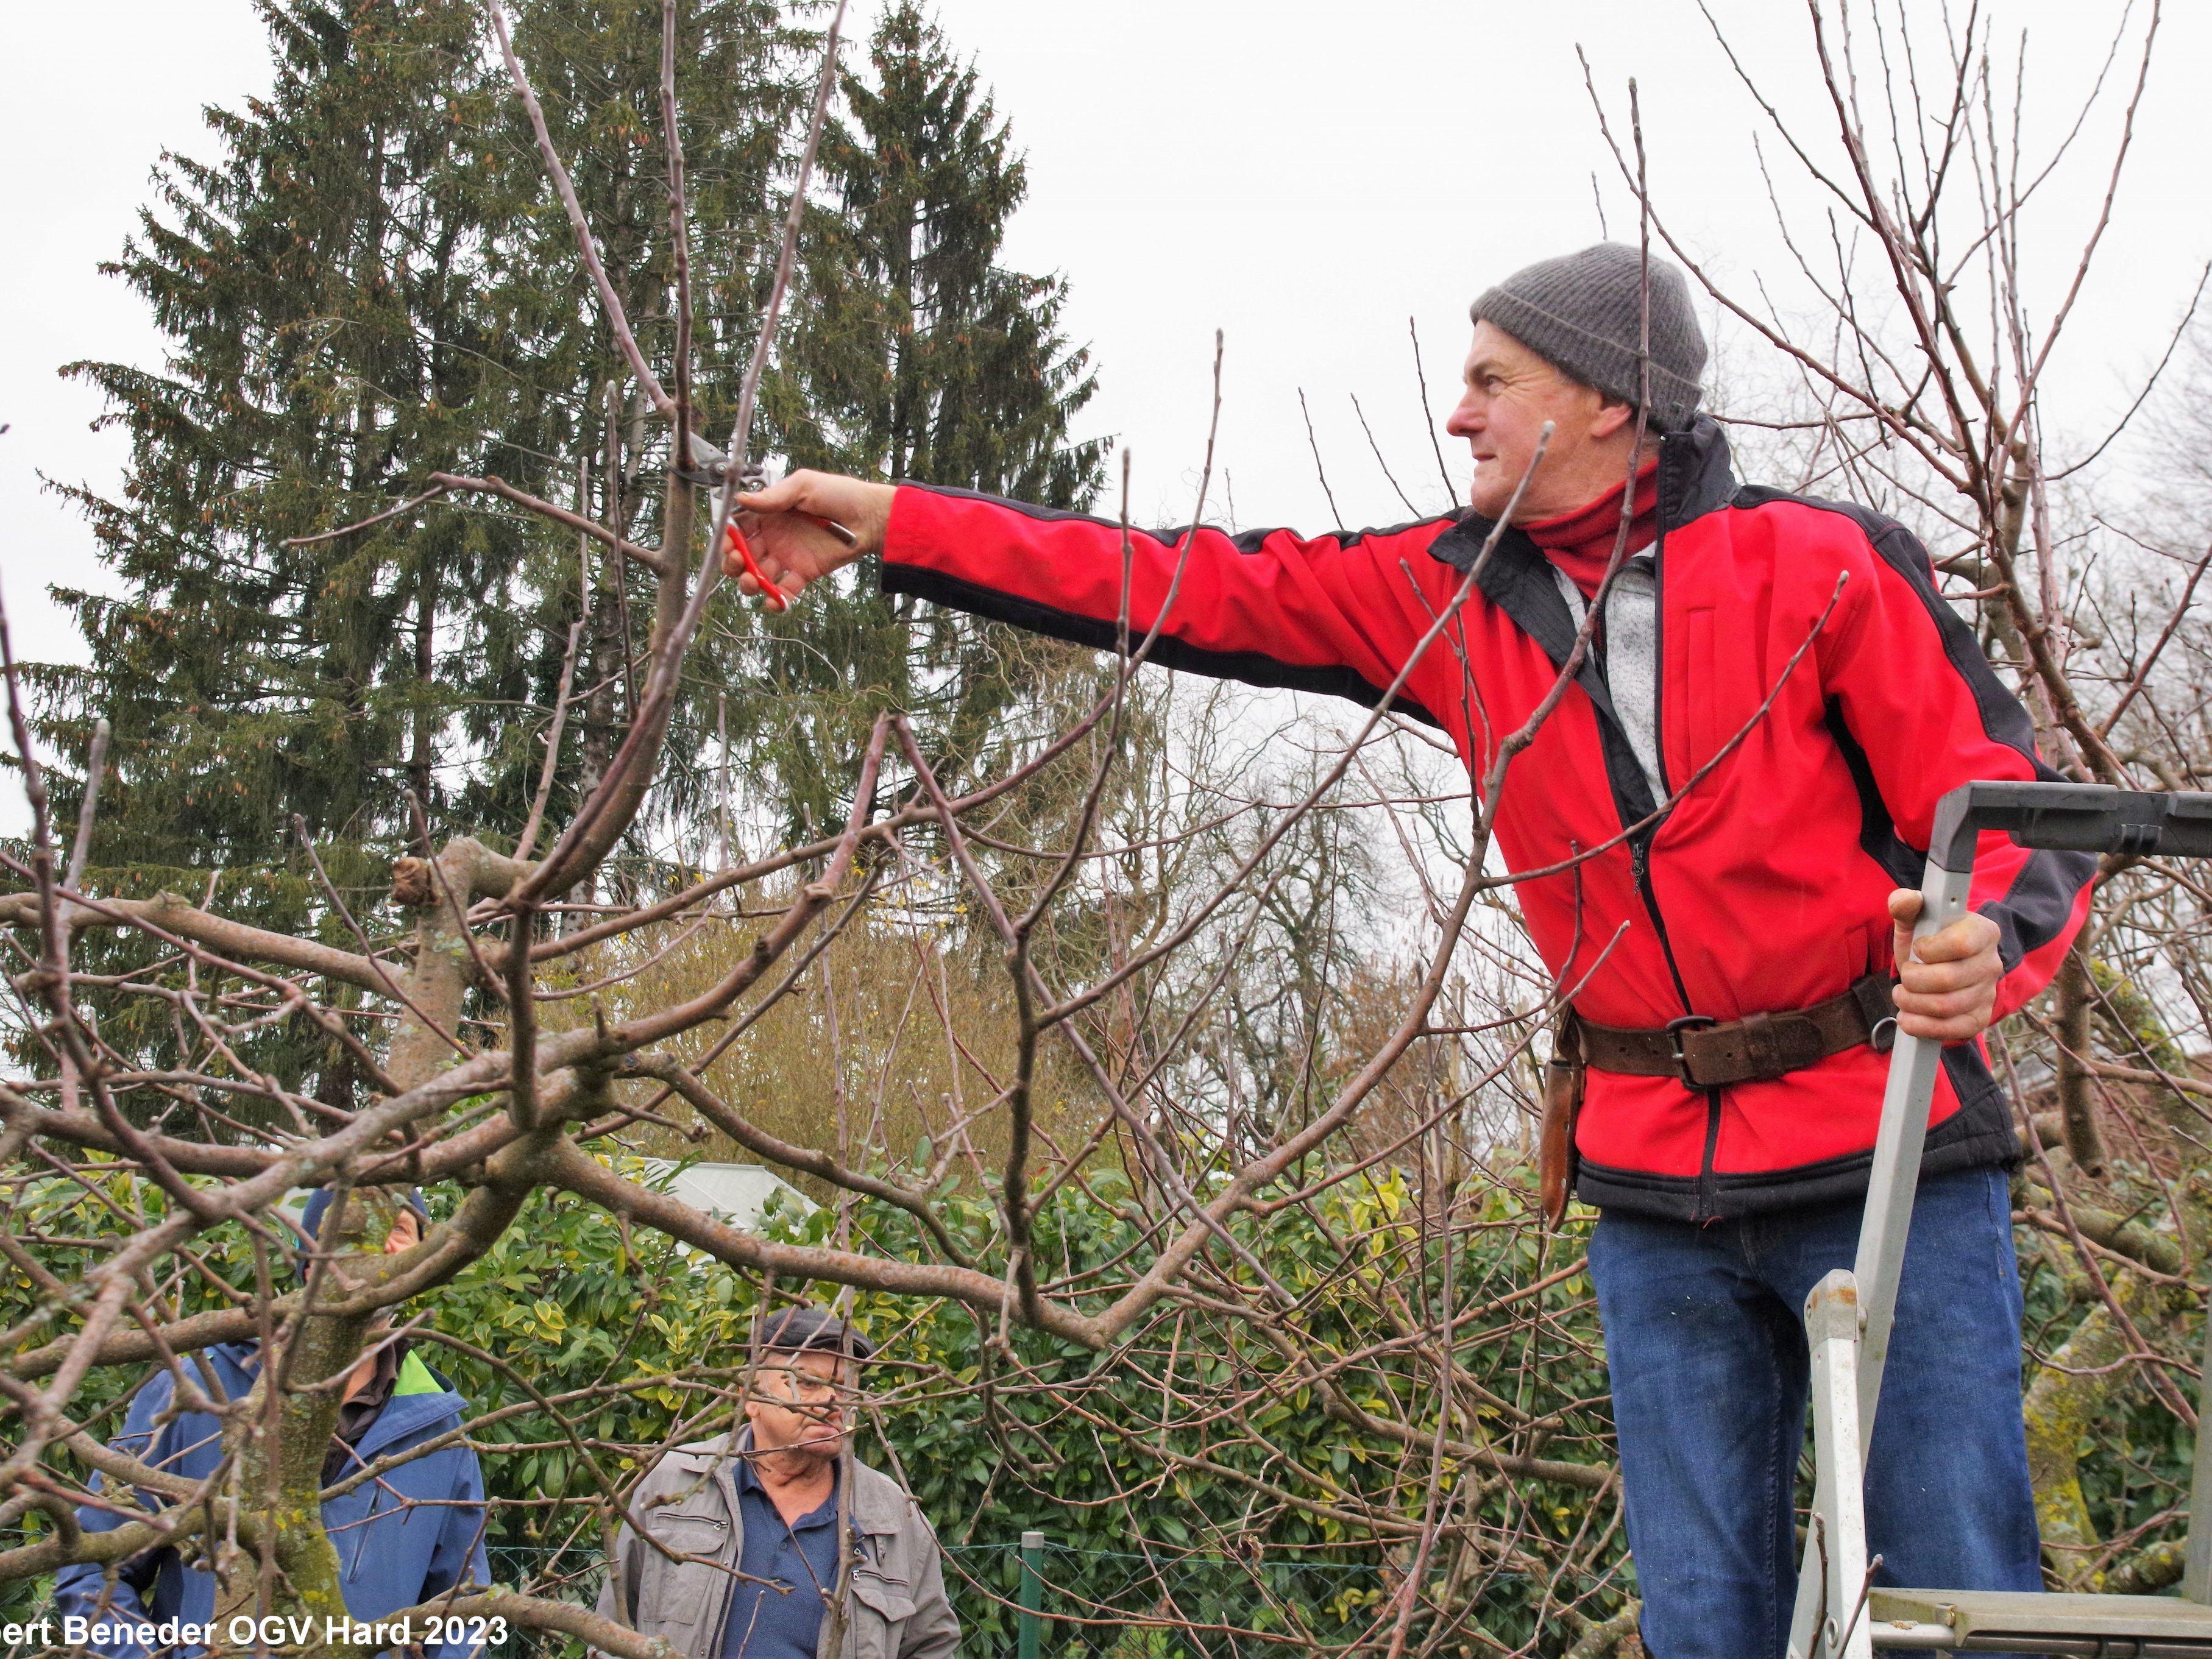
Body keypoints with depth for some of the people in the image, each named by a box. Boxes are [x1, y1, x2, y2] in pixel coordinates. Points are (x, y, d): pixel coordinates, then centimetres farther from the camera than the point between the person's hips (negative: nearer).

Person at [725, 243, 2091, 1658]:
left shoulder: (1824, 565, -5)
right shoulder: (1451, 594, 7)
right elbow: (1188, 588, 5)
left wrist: (1987, 944, -28)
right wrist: (888, 524, 4)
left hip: (1887, 1163, -4)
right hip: (1654, 1183, 4)